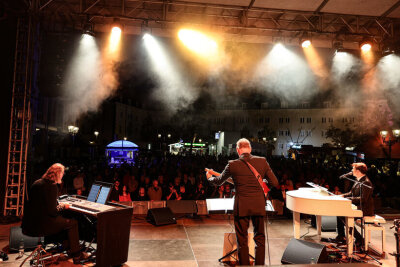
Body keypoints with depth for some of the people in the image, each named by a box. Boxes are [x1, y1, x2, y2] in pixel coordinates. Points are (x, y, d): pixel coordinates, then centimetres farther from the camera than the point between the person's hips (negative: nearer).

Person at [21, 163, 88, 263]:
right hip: (39, 226, -9)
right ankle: (76, 255, 11)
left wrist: (58, 204, 12)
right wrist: (62, 206, -2)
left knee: (61, 218, 26)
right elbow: (52, 211, -20)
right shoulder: (52, 186, -18)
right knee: (73, 223, 2)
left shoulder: (37, 182, 9)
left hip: (29, 223, 9)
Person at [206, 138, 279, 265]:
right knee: (260, 238, 19)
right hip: (259, 205, 2)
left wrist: (209, 177, 30)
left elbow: (219, 181, 8)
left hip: (241, 207, -2)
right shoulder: (262, 161, -3)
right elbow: (275, 183, 0)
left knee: (242, 240, 12)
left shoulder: (232, 164, -7)